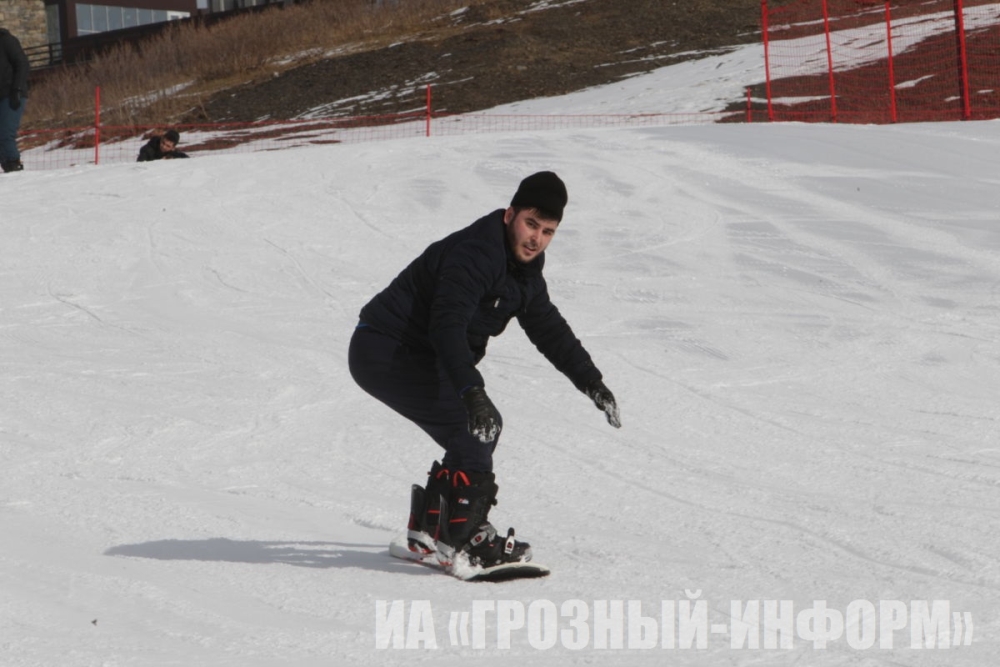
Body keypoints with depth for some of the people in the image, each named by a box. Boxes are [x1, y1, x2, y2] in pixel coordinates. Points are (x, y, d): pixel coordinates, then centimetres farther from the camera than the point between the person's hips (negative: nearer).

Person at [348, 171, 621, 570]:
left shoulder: (523, 270, 6)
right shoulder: (473, 255, -25)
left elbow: (550, 330, 19)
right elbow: (447, 326, -37)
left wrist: (592, 382, 16)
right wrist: (472, 391, -48)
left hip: (418, 357, 10)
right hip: (382, 352, -10)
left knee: (484, 428, 10)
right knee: (472, 425, -18)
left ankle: (428, 529, 17)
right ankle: (465, 538, -13)